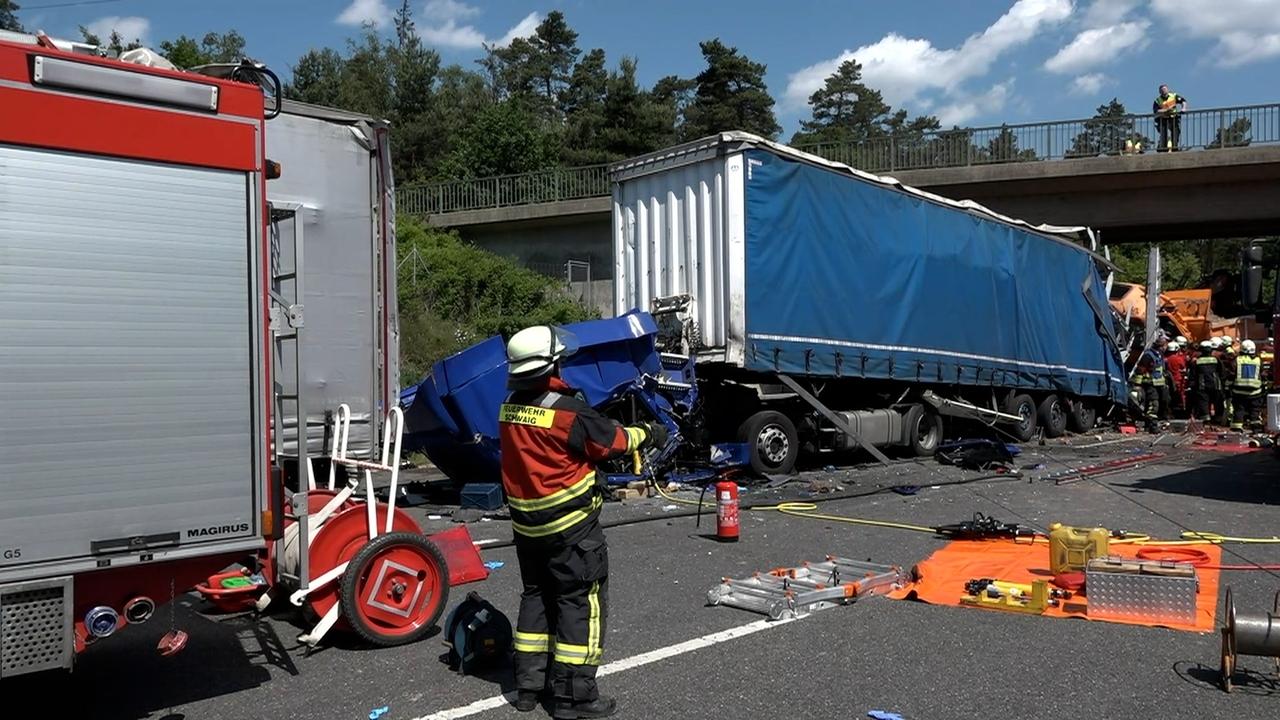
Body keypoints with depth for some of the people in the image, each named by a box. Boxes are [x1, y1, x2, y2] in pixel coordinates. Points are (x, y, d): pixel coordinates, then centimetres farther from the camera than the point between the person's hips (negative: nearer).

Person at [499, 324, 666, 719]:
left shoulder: (510, 408, 1)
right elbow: (611, 440, -8)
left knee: (536, 596, 19)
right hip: (570, 524, -8)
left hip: (527, 523, 8)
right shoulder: (567, 410, -21)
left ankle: (529, 683, 26)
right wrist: (648, 432, 10)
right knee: (581, 601, 3)